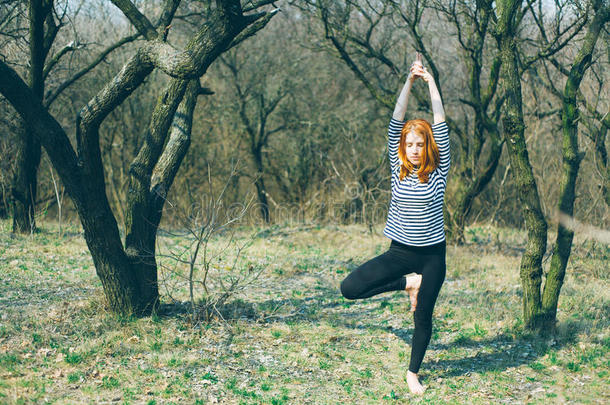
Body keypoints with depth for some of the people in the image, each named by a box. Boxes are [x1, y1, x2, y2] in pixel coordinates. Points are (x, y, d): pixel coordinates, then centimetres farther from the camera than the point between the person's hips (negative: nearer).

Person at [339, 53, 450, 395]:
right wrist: (410, 80, -6)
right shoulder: (399, 168, 1)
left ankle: (414, 372, 29)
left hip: (432, 255, -1)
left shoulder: (438, 171, -3)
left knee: (423, 316, 7)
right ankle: (407, 284, 7)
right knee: (351, 288, -13)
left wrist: (431, 81, -5)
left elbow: (441, 126, -7)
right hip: (400, 252, 2)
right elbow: (396, 125, -4)